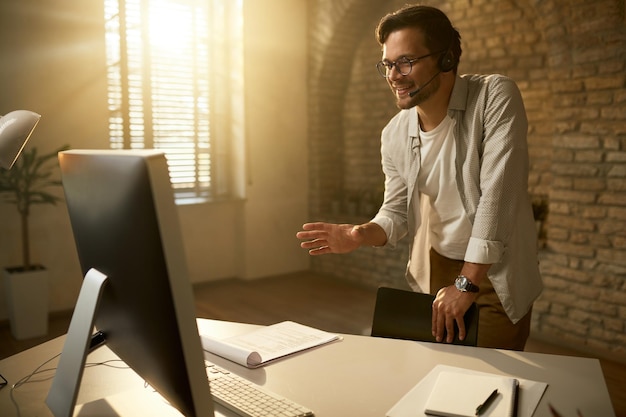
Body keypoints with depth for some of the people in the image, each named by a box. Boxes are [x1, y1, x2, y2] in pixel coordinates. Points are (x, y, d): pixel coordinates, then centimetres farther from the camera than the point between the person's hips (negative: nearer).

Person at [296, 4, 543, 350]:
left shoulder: (495, 98, -17)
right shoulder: (394, 134, -3)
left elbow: (497, 196, -22)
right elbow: (397, 212, 4)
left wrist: (466, 283, -22)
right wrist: (360, 236, -19)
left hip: (495, 273, -3)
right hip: (432, 274, 4)